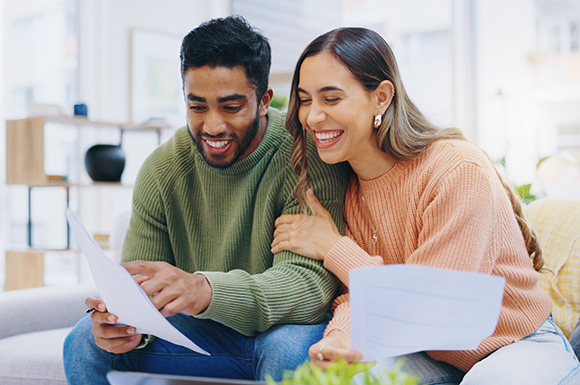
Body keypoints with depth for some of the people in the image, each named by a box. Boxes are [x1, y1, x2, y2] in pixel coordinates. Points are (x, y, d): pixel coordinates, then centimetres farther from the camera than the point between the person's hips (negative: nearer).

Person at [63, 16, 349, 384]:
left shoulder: (306, 155, -19)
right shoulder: (163, 170, -4)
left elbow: (311, 280, -29)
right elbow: (138, 288, -4)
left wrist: (205, 290, -46)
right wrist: (129, 323, -30)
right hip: (199, 335, 4)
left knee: (289, 350, -36)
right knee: (87, 343, -15)